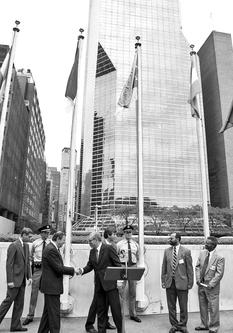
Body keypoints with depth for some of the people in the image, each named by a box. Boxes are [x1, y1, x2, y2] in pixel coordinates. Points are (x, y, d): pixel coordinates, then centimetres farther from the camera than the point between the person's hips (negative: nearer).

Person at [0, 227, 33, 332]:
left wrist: (29, 276, 10)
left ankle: (15, 325, 22)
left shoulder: (26, 246, 10)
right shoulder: (14, 246, -15)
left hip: (22, 280, 8)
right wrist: (10, 281, -18)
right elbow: (9, 264, -16)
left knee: (19, 304, 13)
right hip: (14, 279, -8)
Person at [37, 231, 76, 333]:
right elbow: (59, 268, -23)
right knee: (54, 313, 0)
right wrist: (73, 270, -12)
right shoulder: (51, 250, -21)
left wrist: (71, 271, 5)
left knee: (48, 312, 19)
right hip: (51, 286, -11)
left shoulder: (51, 248, 12)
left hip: (51, 286, 11)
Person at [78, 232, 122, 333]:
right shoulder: (92, 252, 9)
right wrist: (83, 270, -10)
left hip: (110, 283, -6)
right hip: (99, 285, 6)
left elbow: (117, 264, -10)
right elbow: (90, 265, 10)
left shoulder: (109, 249, -10)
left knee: (115, 308, 2)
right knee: (101, 309, 14)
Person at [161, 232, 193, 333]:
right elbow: (164, 267, 8)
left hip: (182, 283, -3)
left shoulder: (186, 251, -6)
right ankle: (174, 325, 28)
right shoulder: (167, 251, 4)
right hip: (169, 283, 3)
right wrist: (163, 280, 5)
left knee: (183, 306, 9)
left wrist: (190, 283, -4)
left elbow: (189, 268, -3)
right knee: (171, 306, 12)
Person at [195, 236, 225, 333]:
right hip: (201, 285, 6)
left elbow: (219, 273, -15)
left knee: (213, 308, 7)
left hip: (212, 287, -6)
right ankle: (204, 325, 35)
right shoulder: (202, 253, 1)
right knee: (202, 306, 18)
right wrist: (198, 279, -2)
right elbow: (197, 267, 7)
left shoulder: (219, 258, -16)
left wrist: (211, 285, -17)